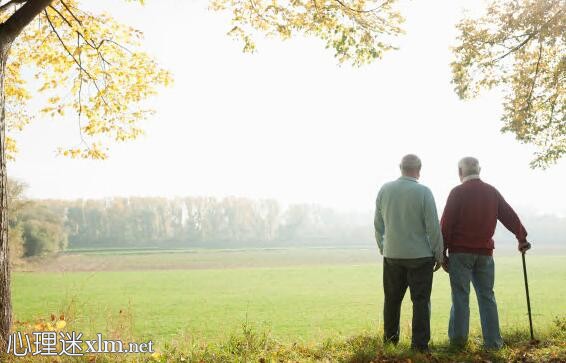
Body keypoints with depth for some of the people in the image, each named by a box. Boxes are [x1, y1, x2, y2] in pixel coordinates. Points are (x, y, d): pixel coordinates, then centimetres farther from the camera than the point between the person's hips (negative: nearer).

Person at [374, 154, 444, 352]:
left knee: (392, 299, 15)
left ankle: (390, 338, 25)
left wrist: (382, 247, 19)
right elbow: (433, 227, -10)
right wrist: (438, 254, 0)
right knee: (420, 301, 4)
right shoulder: (423, 192, -11)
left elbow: (378, 224, 7)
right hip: (420, 255, -3)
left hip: (391, 254, 4)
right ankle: (420, 344, 5)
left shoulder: (385, 190, 0)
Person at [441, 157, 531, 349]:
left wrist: (442, 252, -4)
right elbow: (510, 216, 14)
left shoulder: (458, 192, -6)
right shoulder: (492, 192, 8)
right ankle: (492, 341, 8)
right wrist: (522, 238, 28)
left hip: (460, 252, -3)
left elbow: (446, 224, -9)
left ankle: (458, 338, 4)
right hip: (485, 253, 3)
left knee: (460, 295, 3)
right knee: (487, 296, 9)